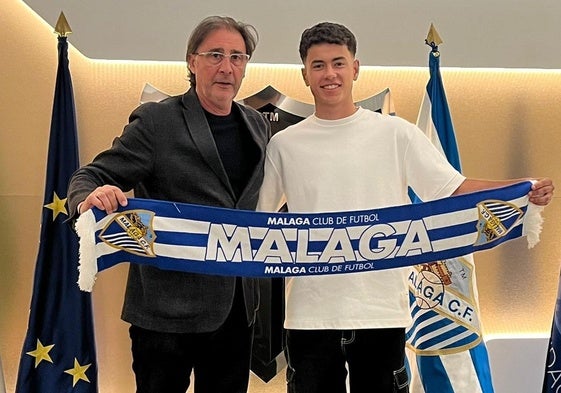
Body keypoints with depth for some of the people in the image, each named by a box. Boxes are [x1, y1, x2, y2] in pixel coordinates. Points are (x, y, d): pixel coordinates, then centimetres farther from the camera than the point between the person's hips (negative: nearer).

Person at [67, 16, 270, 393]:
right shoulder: (156, 120, -8)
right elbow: (90, 177, -11)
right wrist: (90, 198, -32)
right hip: (168, 306, -5)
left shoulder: (257, 124, 8)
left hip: (237, 305, 5)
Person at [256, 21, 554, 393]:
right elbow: (260, 218, 10)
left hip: (382, 309, 0)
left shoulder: (395, 133, 0)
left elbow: (454, 188, -3)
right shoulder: (284, 144, 4)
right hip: (310, 314, 1)